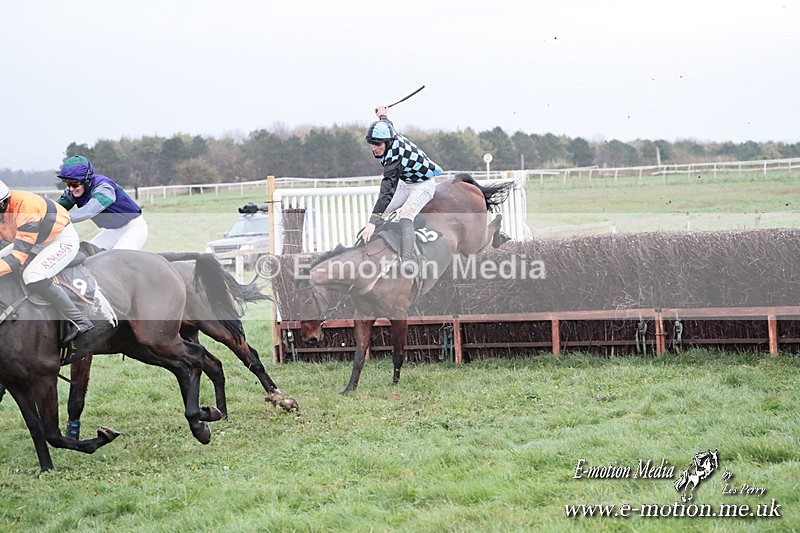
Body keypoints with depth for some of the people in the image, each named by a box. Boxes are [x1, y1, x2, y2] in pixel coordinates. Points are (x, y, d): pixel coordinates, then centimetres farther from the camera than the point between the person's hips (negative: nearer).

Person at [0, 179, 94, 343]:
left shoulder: (27, 212, -36)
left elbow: (18, 258, -37)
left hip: (63, 241, -9)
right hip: (38, 243, 9)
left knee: (32, 276, -31)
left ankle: (80, 322, -26)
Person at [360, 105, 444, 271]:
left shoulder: (394, 157, -39)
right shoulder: (388, 135, -15)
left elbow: (387, 190, -46)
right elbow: (387, 123, 12)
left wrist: (372, 222, -52)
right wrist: (382, 115, 38)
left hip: (424, 184, -10)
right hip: (405, 183, 10)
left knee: (405, 214, -33)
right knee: (382, 212, -3)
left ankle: (407, 260, -47)